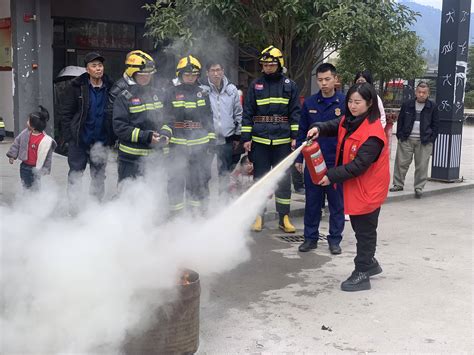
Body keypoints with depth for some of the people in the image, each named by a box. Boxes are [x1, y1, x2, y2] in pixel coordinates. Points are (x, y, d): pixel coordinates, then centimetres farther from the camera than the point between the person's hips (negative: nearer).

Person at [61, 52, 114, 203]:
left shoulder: (109, 88, 0)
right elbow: (65, 113, -2)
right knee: (75, 175, 6)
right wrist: (69, 136, -7)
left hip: (101, 141, 2)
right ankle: (74, 206, 17)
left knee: (98, 176, 13)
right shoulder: (77, 87, -5)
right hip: (79, 140, -2)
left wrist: (111, 138, -2)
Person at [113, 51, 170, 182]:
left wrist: (165, 133, -2)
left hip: (155, 154, 7)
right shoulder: (124, 97, -9)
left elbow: (164, 118, 20)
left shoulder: (155, 93, 12)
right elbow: (119, 127, -14)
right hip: (132, 157, -6)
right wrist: (146, 136, -20)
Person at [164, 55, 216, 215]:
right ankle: (175, 214, 10)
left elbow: (209, 119, 14)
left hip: (200, 144, 2)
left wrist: (211, 141, 8)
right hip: (177, 145, -2)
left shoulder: (202, 93, 12)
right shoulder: (172, 92, 4)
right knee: (176, 180, -1)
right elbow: (165, 117, 4)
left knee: (200, 181, 7)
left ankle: (198, 212, 18)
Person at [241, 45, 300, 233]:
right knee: (260, 178, 7)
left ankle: (284, 217, 14)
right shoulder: (255, 85, 5)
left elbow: (295, 113, 4)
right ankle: (258, 215, 18)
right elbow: (247, 113, 5)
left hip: (282, 140, 0)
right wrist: (246, 137, -1)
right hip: (259, 140, 0)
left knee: (283, 179, 5)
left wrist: (295, 136, -3)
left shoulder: (289, 85, 4)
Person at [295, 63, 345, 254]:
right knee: (312, 202, 10)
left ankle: (335, 239, 20)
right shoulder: (309, 103, 4)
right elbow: (302, 132, 9)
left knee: (336, 203, 8)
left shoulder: (345, 103, -4)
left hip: (337, 163, -2)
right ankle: (310, 237, 22)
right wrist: (299, 158, 6)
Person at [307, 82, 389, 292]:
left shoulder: (373, 133, -25)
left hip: (368, 190, -9)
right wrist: (318, 128, -9)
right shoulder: (349, 121, 2)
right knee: (359, 227, 21)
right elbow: (334, 126, 15)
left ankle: (362, 274, 14)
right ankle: (369, 263, 39)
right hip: (353, 186, 9)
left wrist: (332, 176, -26)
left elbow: (359, 165, -27)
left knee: (365, 231, 3)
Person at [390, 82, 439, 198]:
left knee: (422, 166, 1)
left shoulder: (432, 107, 3)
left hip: (424, 141, -1)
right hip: (406, 140, 1)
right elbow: (400, 121, 10)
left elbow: (435, 124, 6)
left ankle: (419, 188, 11)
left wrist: (431, 139, -2)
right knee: (401, 162, 1)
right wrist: (400, 135, 1)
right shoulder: (407, 105, 5)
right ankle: (398, 184, 12)